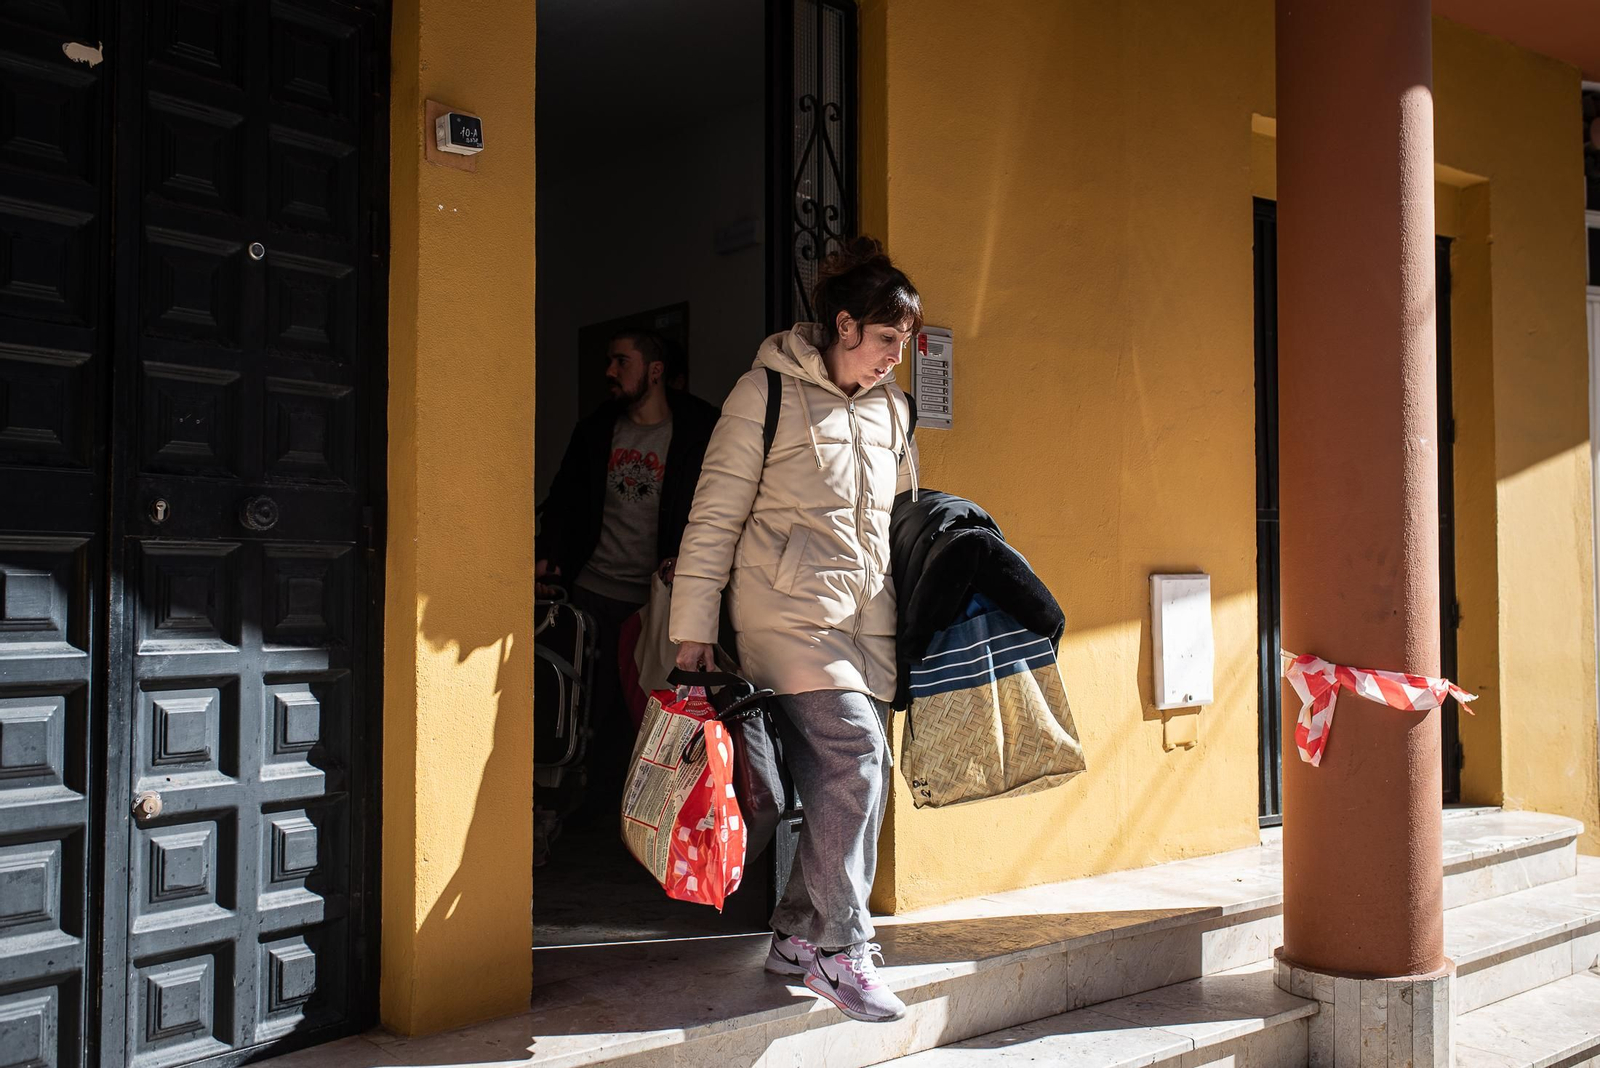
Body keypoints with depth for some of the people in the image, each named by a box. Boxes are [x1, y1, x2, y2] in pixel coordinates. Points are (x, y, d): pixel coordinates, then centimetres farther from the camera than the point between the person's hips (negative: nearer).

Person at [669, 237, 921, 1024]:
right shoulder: (766, 393, -4)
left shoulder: (892, 409, 15)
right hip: (790, 609, -6)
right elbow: (715, 516, -6)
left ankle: (796, 935, 19)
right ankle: (841, 950, -7)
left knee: (838, 781, 4)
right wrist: (694, 628, -8)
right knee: (856, 754, -18)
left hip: (867, 618, 7)